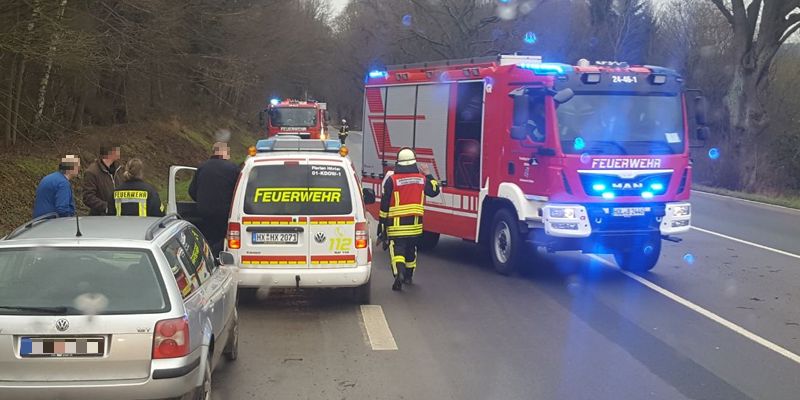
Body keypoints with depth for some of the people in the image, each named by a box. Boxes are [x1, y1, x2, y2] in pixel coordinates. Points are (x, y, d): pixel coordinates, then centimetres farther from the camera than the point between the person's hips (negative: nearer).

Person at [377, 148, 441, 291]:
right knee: (411, 248, 20)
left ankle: (399, 273, -30)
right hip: (415, 223, 4)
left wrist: (382, 223, 0)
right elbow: (434, 191, 18)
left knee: (397, 248, -5)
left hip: (396, 223, -4)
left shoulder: (392, 179, -7)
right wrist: (428, 175, 28)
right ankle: (408, 275, 32)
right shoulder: (421, 178, 2)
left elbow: (385, 204, -7)